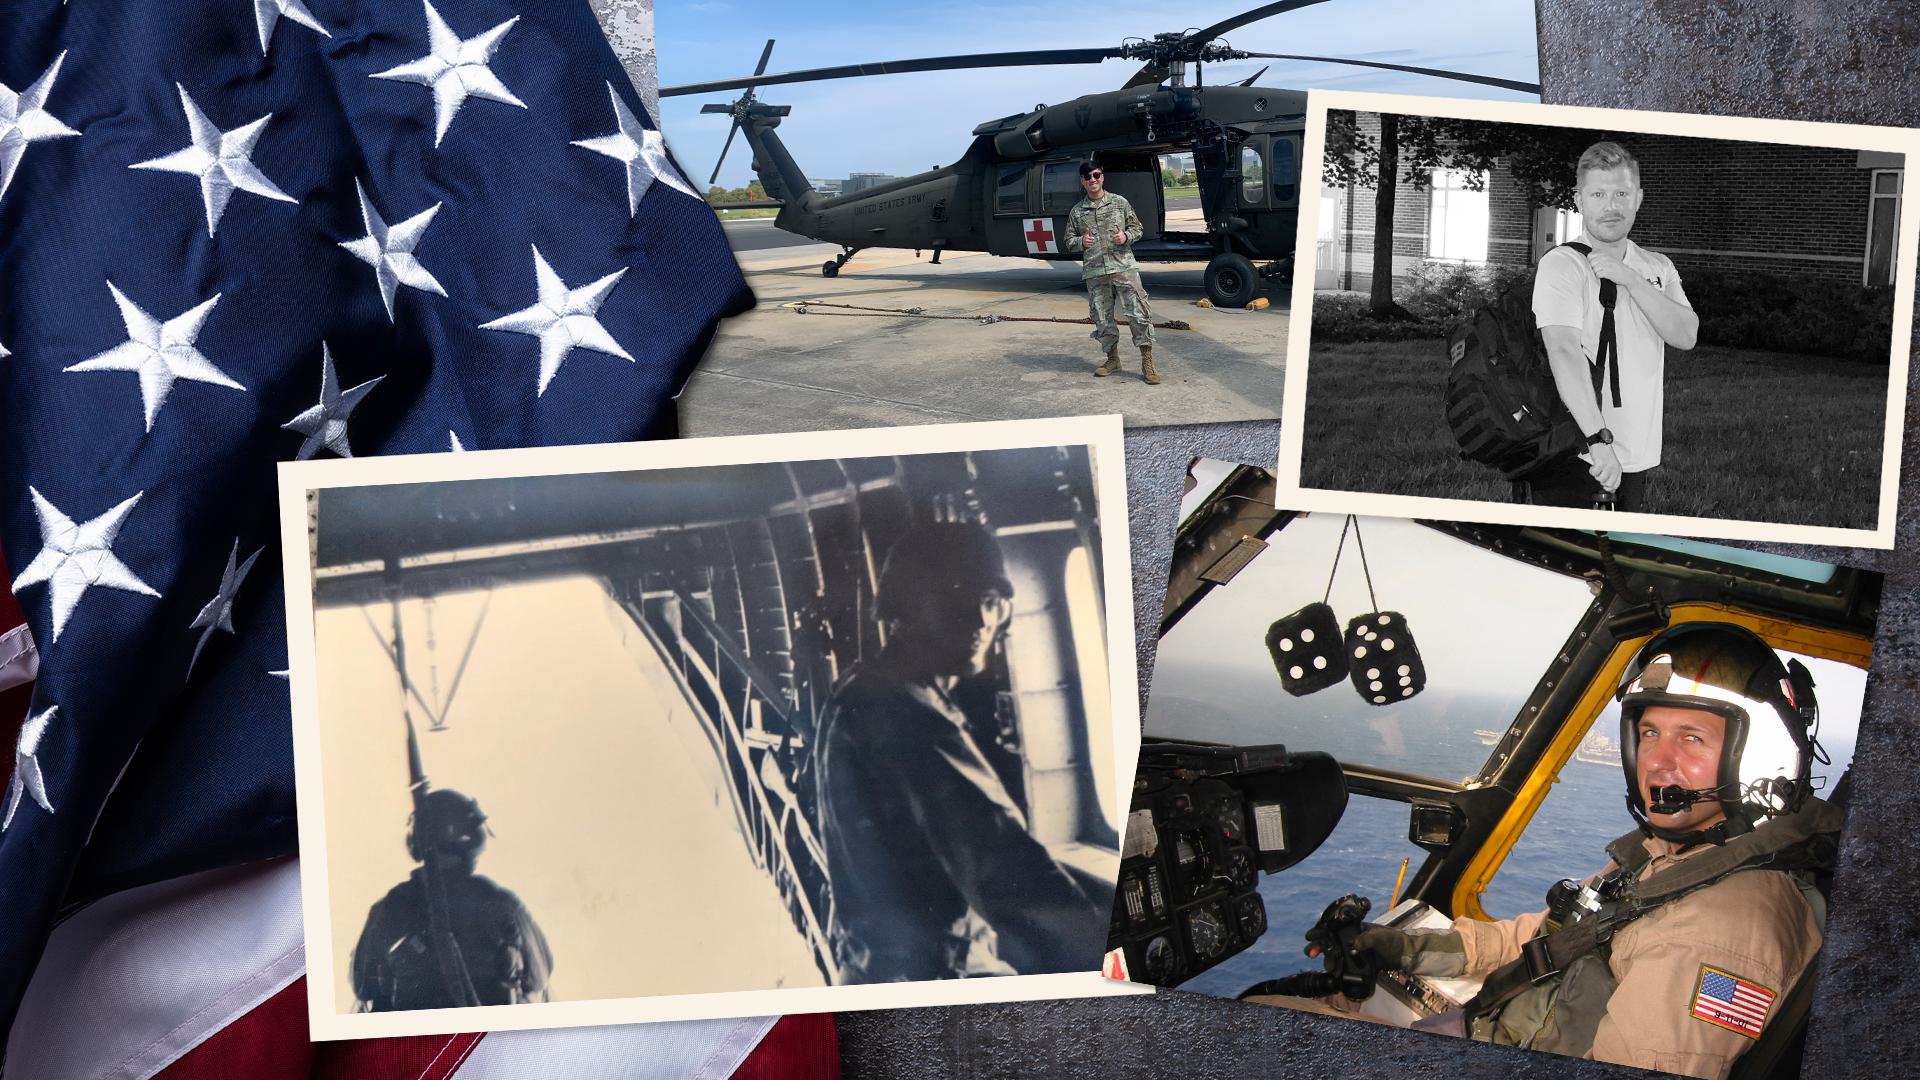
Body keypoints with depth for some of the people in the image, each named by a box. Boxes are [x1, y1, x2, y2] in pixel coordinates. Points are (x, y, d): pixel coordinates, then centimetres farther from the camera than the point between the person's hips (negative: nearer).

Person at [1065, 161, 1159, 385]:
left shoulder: (1119, 202, 6)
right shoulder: (1077, 211, 9)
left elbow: (1138, 228, 11)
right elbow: (1069, 241, 13)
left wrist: (1126, 236, -10)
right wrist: (1081, 242, -8)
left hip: (1124, 267, -2)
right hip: (1095, 273, 2)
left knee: (1139, 313, -8)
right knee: (1102, 318, 7)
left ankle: (1147, 363, -4)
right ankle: (1112, 359, 23)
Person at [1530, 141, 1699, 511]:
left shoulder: (1658, 268, 13)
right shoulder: (1561, 264, -8)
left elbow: (1685, 336, -3)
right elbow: (1563, 352, -21)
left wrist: (1630, 279, -16)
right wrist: (1599, 439, -32)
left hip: (1637, 460, 6)